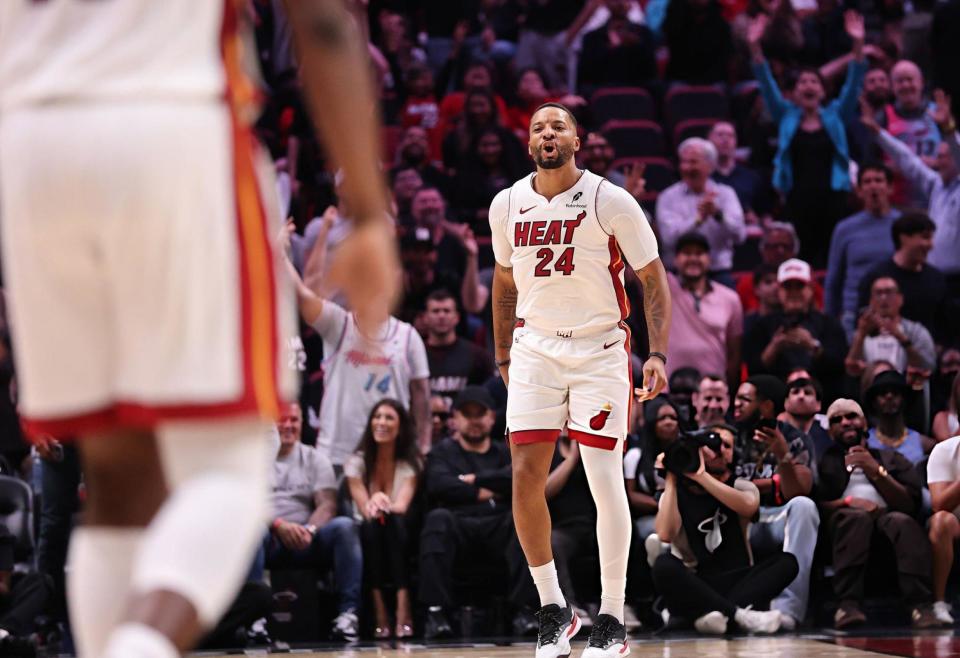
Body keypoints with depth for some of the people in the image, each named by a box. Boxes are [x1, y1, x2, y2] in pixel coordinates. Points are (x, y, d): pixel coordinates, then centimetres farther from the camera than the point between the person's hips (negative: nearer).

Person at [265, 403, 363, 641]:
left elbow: (327, 504, 4)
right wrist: (279, 525, -22)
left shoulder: (315, 459, 18)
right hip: (268, 542, -2)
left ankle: (348, 611, -33)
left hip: (305, 542, 2)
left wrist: (309, 530, -19)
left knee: (344, 526, -27)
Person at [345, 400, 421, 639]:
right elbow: (364, 509, -9)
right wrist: (374, 504, -32)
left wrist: (382, 503, -36)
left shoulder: (411, 464, 4)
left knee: (395, 521, -33)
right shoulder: (357, 462, 5)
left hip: (400, 544, 0)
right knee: (371, 524, -33)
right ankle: (379, 613, -41)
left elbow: (402, 506, -14)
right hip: (370, 542, 0)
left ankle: (404, 609, -47)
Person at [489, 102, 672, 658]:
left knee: (606, 480, -6)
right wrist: (503, 358, 17)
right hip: (535, 348, 3)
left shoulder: (612, 203, -9)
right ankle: (553, 610, 10)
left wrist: (657, 355, -15)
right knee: (526, 478, -5)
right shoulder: (507, 206, 4)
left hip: (600, 350, -3)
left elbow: (654, 280, -5)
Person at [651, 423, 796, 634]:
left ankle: (716, 612, -42)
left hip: (738, 584, 1)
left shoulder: (741, 486, 11)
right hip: (696, 588, -1)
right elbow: (665, 534, -13)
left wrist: (700, 476, -18)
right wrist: (671, 480, -8)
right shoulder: (677, 492, 9)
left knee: (786, 561, -24)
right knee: (664, 565, -32)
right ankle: (740, 614, -42)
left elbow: (748, 506, -16)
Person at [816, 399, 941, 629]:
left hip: (887, 519, 1)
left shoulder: (892, 459, 26)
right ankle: (848, 605, -51)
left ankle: (921, 605, -49)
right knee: (856, 516, -37)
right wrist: (847, 502, -12)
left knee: (902, 521, -35)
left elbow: (911, 504, 10)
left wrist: (876, 472, -1)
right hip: (843, 525, -1)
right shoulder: (825, 462, 22)